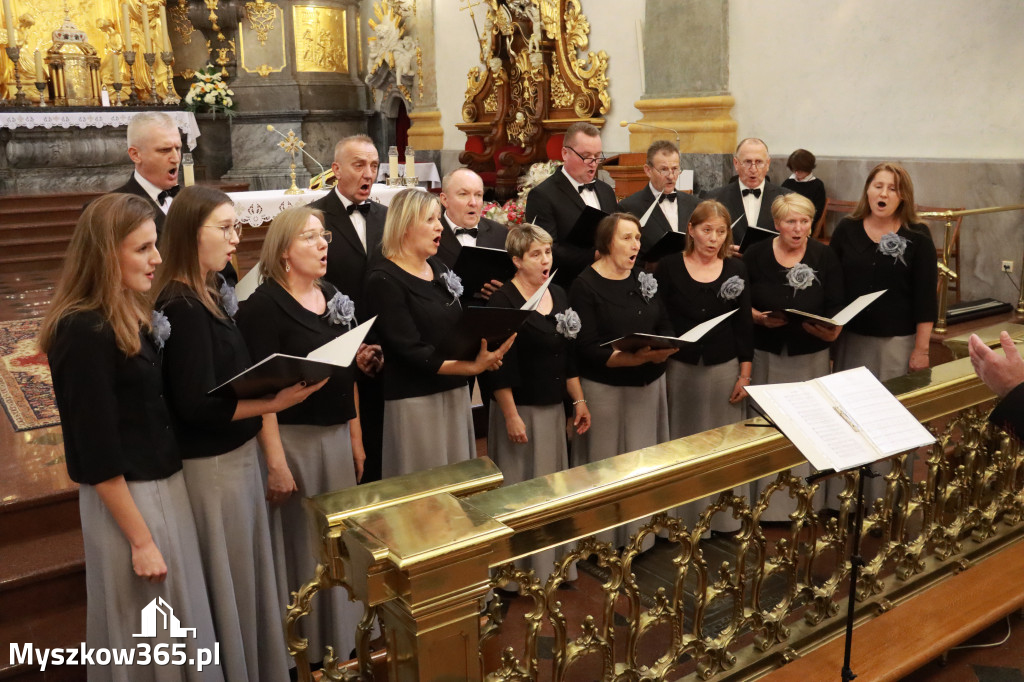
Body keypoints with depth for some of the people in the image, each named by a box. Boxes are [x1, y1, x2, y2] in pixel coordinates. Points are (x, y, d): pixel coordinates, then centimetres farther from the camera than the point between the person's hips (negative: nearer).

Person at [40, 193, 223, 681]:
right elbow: (98, 455, -20)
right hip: (125, 498, -8)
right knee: (146, 629, 11)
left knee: (178, 620, 21)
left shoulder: (133, 314, 5)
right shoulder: (84, 333, -21)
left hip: (165, 483, 8)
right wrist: (140, 540, -16)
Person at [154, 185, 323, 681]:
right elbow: (195, 404, -25)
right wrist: (273, 404, -25)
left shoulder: (210, 293, 7)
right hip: (212, 464, -9)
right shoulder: (182, 307, -21)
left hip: (236, 453, 9)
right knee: (228, 579, 8)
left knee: (247, 569, 21)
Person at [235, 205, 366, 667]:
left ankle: (342, 639, 33)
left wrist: (356, 438, 12)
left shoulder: (334, 298, 9)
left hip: (336, 436, 7)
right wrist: (275, 463, -21)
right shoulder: (263, 305, -12)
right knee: (300, 546, 4)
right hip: (293, 438, -7)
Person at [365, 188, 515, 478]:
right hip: (414, 399, -7)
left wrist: (486, 354, -6)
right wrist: (473, 367, -23)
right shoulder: (384, 280, -11)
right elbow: (410, 351, -17)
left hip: (455, 393, 7)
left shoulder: (440, 269, 13)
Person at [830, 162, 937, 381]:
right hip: (850, 338, 2)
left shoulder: (918, 237, -4)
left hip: (897, 341, -2)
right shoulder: (846, 229, 2)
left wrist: (921, 349, -7)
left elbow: (926, 295, -4)